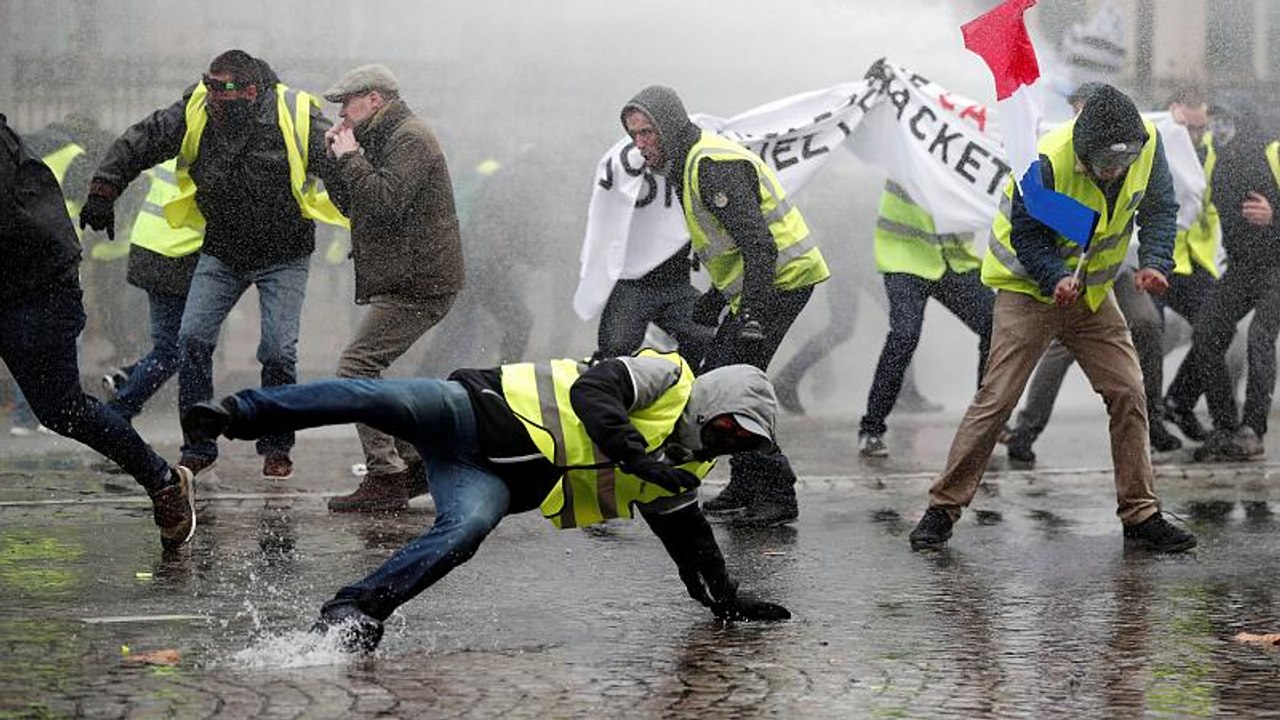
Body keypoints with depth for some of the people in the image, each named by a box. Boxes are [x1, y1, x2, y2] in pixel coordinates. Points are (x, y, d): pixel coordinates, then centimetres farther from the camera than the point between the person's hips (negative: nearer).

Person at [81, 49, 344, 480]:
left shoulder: (298, 119, -22)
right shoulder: (195, 114, -13)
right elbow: (139, 142, -3)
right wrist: (103, 192, -8)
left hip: (283, 256, -3)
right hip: (222, 252, 3)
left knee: (278, 350, -10)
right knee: (193, 340, -6)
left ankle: (277, 448, 10)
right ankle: (198, 448, 5)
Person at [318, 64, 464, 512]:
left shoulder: (410, 139, -12)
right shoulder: (385, 139, 21)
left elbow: (384, 203, -26)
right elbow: (351, 205, 21)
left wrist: (350, 157, -15)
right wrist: (336, 160, 8)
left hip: (417, 285, -11)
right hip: (409, 280, 11)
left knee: (355, 367, -13)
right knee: (364, 372, 13)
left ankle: (386, 478, -13)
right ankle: (415, 462, 15)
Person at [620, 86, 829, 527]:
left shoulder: (714, 165, -18)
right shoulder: (688, 165, 16)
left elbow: (758, 243, -25)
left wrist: (753, 316, -30)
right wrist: (710, 306, 27)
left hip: (781, 280, -11)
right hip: (755, 288, 11)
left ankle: (776, 494, -10)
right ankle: (745, 488, 20)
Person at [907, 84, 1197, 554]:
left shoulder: (1147, 143, -13)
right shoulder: (1048, 162, -29)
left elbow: (1159, 209, 0)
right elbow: (1026, 235, -19)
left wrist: (1155, 263, -16)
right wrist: (1056, 279, -35)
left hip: (1092, 291, 5)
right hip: (1031, 288, -5)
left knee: (1128, 394, -1)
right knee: (996, 400, -10)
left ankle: (1141, 516, 8)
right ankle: (943, 508, -2)